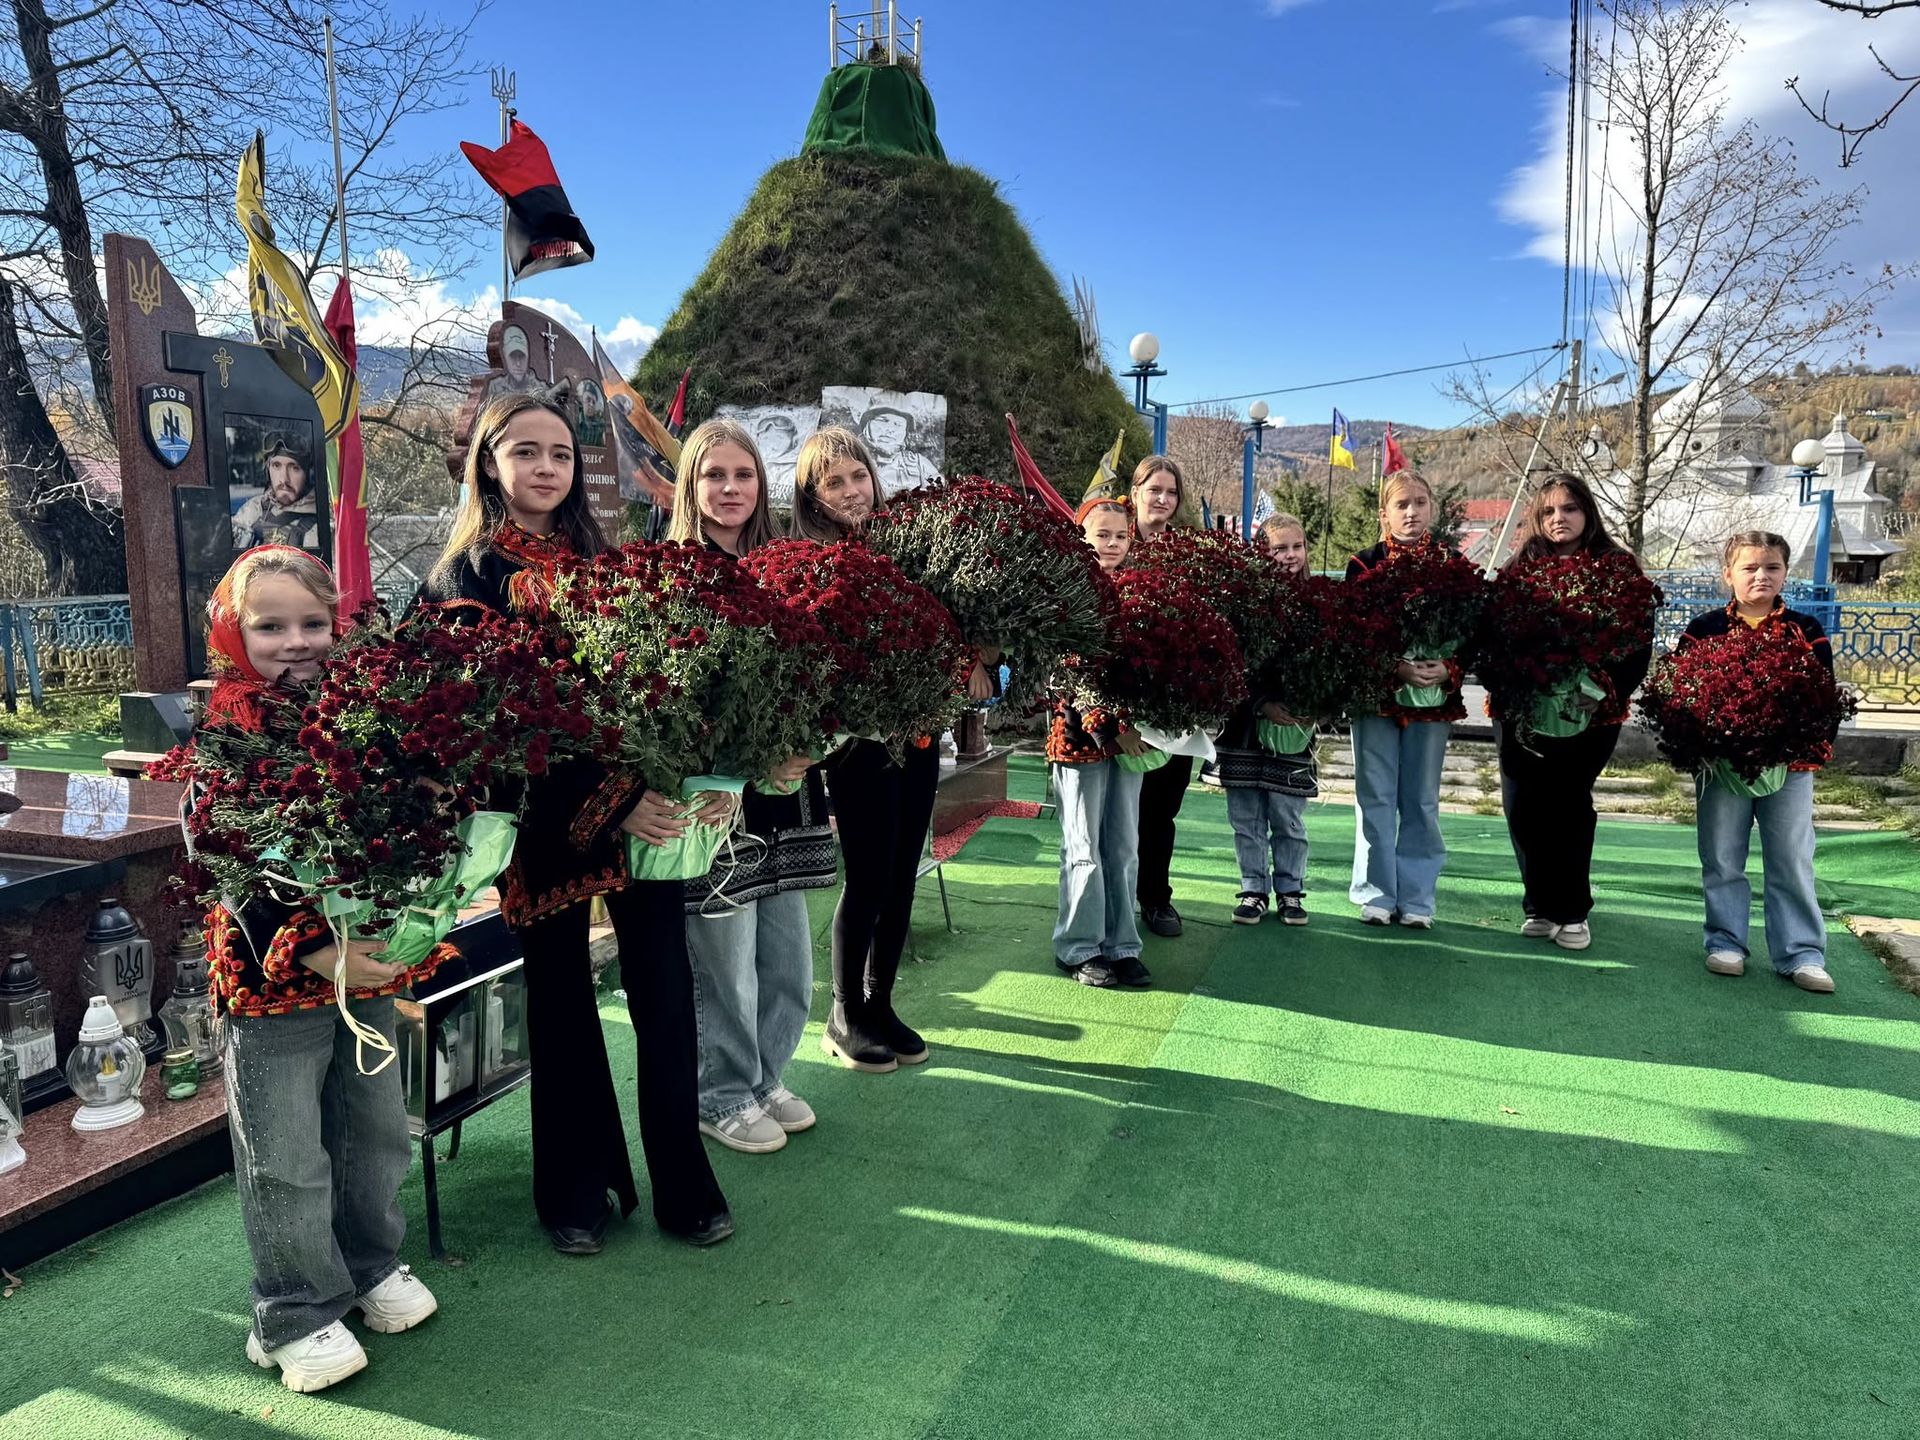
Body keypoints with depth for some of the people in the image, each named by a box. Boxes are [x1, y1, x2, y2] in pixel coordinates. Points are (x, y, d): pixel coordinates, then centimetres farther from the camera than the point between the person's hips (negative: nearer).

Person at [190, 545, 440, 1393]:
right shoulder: (225, 733, -11)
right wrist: (312, 952, -24)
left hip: (367, 966, 5)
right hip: (274, 972, -5)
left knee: (377, 1132, 18)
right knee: (286, 1161, 6)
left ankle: (373, 1265, 39)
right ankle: (297, 1316, 25)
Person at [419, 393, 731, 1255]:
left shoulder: (602, 561, 13)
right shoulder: (467, 574, 1)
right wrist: (600, 806, -16)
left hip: (644, 801, 3)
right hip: (546, 815, -3)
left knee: (663, 988, 2)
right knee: (560, 994, 9)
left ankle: (683, 1184, 15)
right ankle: (579, 1190, 25)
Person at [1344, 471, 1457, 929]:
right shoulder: (1364, 564, 1)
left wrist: (1449, 670, -16)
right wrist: (1396, 667, -18)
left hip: (1433, 698, 1)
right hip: (1375, 694, -1)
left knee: (1422, 801, 7)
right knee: (1376, 797, 3)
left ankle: (1416, 899, 15)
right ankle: (1377, 895, 12)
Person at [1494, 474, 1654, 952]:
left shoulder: (1619, 567, 4)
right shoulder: (1521, 567, 10)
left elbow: (1639, 643, 0)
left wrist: (1608, 692, -14)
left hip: (1590, 714, -2)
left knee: (1568, 804, -1)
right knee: (1523, 805, 2)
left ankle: (1572, 912, 13)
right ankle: (1540, 906, 17)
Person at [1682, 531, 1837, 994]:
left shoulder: (1806, 630, 4)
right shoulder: (1704, 628, 1)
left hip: (1790, 764, 1)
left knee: (1792, 862, 5)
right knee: (1722, 860, 8)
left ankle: (1803, 953, 13)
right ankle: (1726, 942, 21)